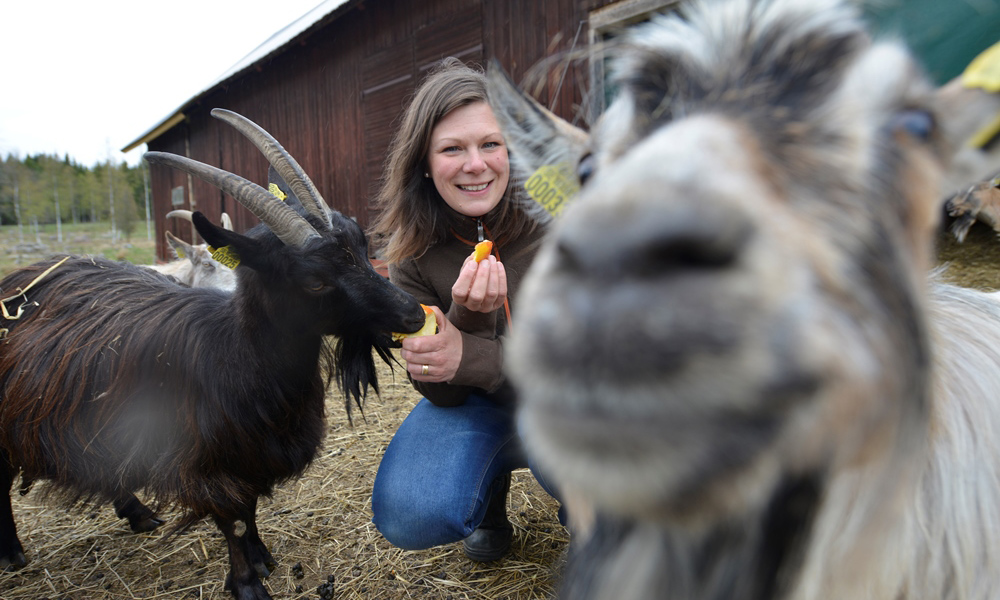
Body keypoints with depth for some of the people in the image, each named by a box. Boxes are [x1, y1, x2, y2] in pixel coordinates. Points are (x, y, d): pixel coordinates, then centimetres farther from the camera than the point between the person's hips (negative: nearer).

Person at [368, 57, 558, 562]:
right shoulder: (411, 250, -14)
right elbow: (441, 391, -13)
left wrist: (468, 355, -35)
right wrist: (464, 315, -35)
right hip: (474, 402, 2)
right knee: (408, 516, -22)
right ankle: (494, 474, 12)